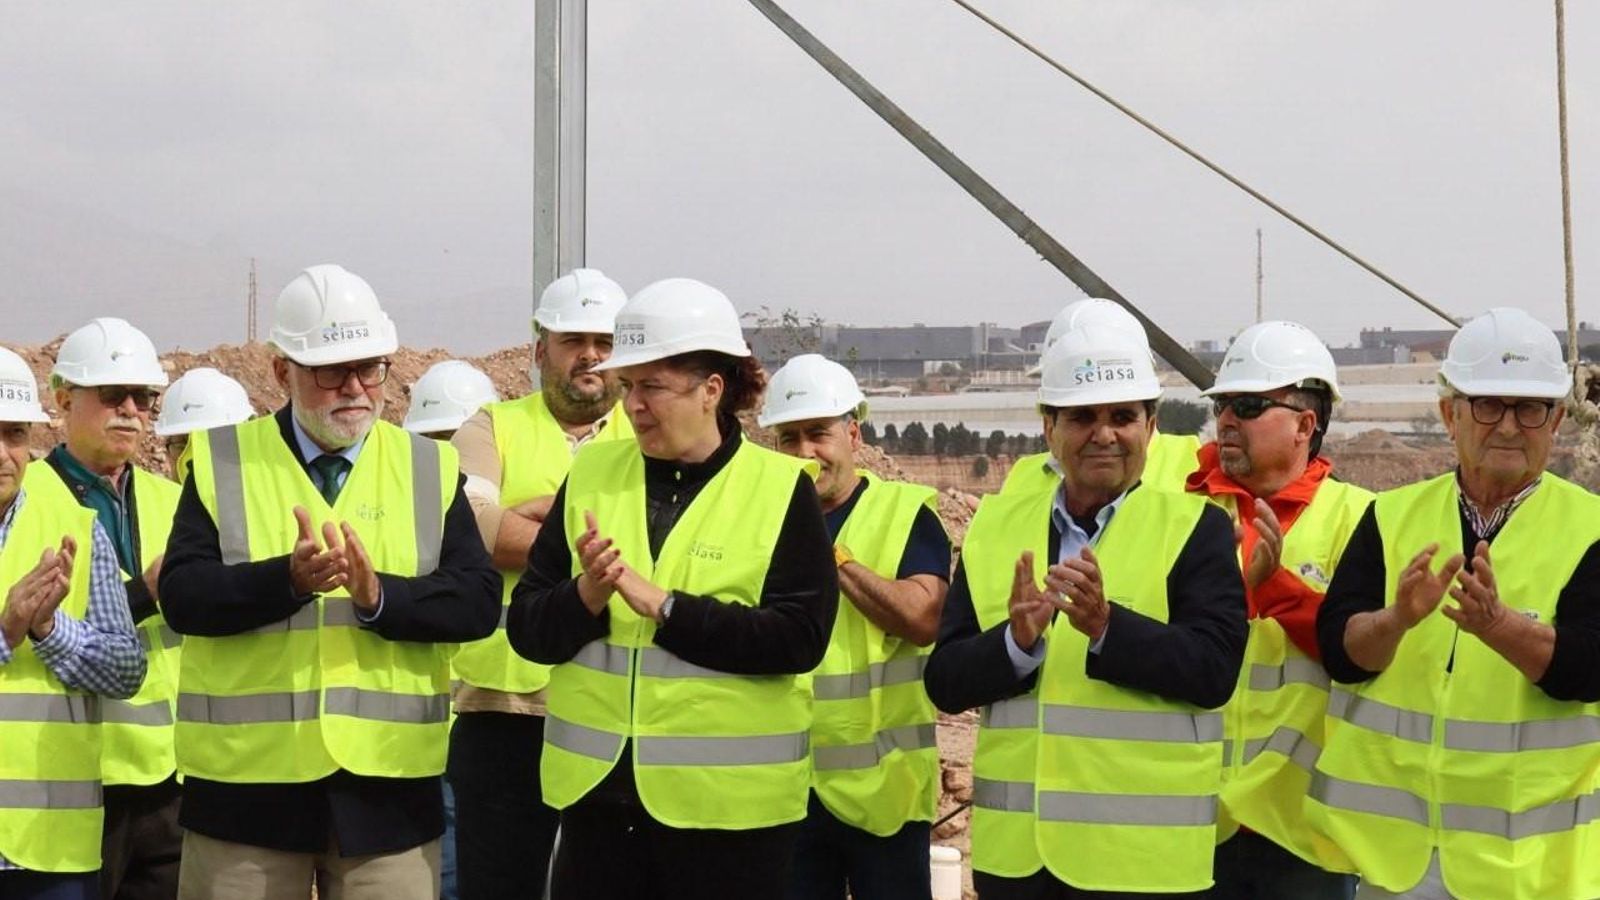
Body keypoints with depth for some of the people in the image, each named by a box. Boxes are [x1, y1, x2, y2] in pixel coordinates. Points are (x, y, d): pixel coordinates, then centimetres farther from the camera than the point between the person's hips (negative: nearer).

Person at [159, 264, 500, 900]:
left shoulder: (430, 468, 8)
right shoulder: (221, 462, 4)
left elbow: (477, 601, -3)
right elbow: (181, 596, -7)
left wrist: (380, 596, -20)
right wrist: (289, 579, -23)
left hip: (389, 783, 1)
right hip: (247, 782, -1)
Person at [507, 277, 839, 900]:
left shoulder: (781, 490, -3)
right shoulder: (592, 475, 8)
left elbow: (800, 637, -14)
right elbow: (526, 628, 5)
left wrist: (662, 604, -19)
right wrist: (588, 595, -16)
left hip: (729, 799, -3)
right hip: (597, 786, 3)